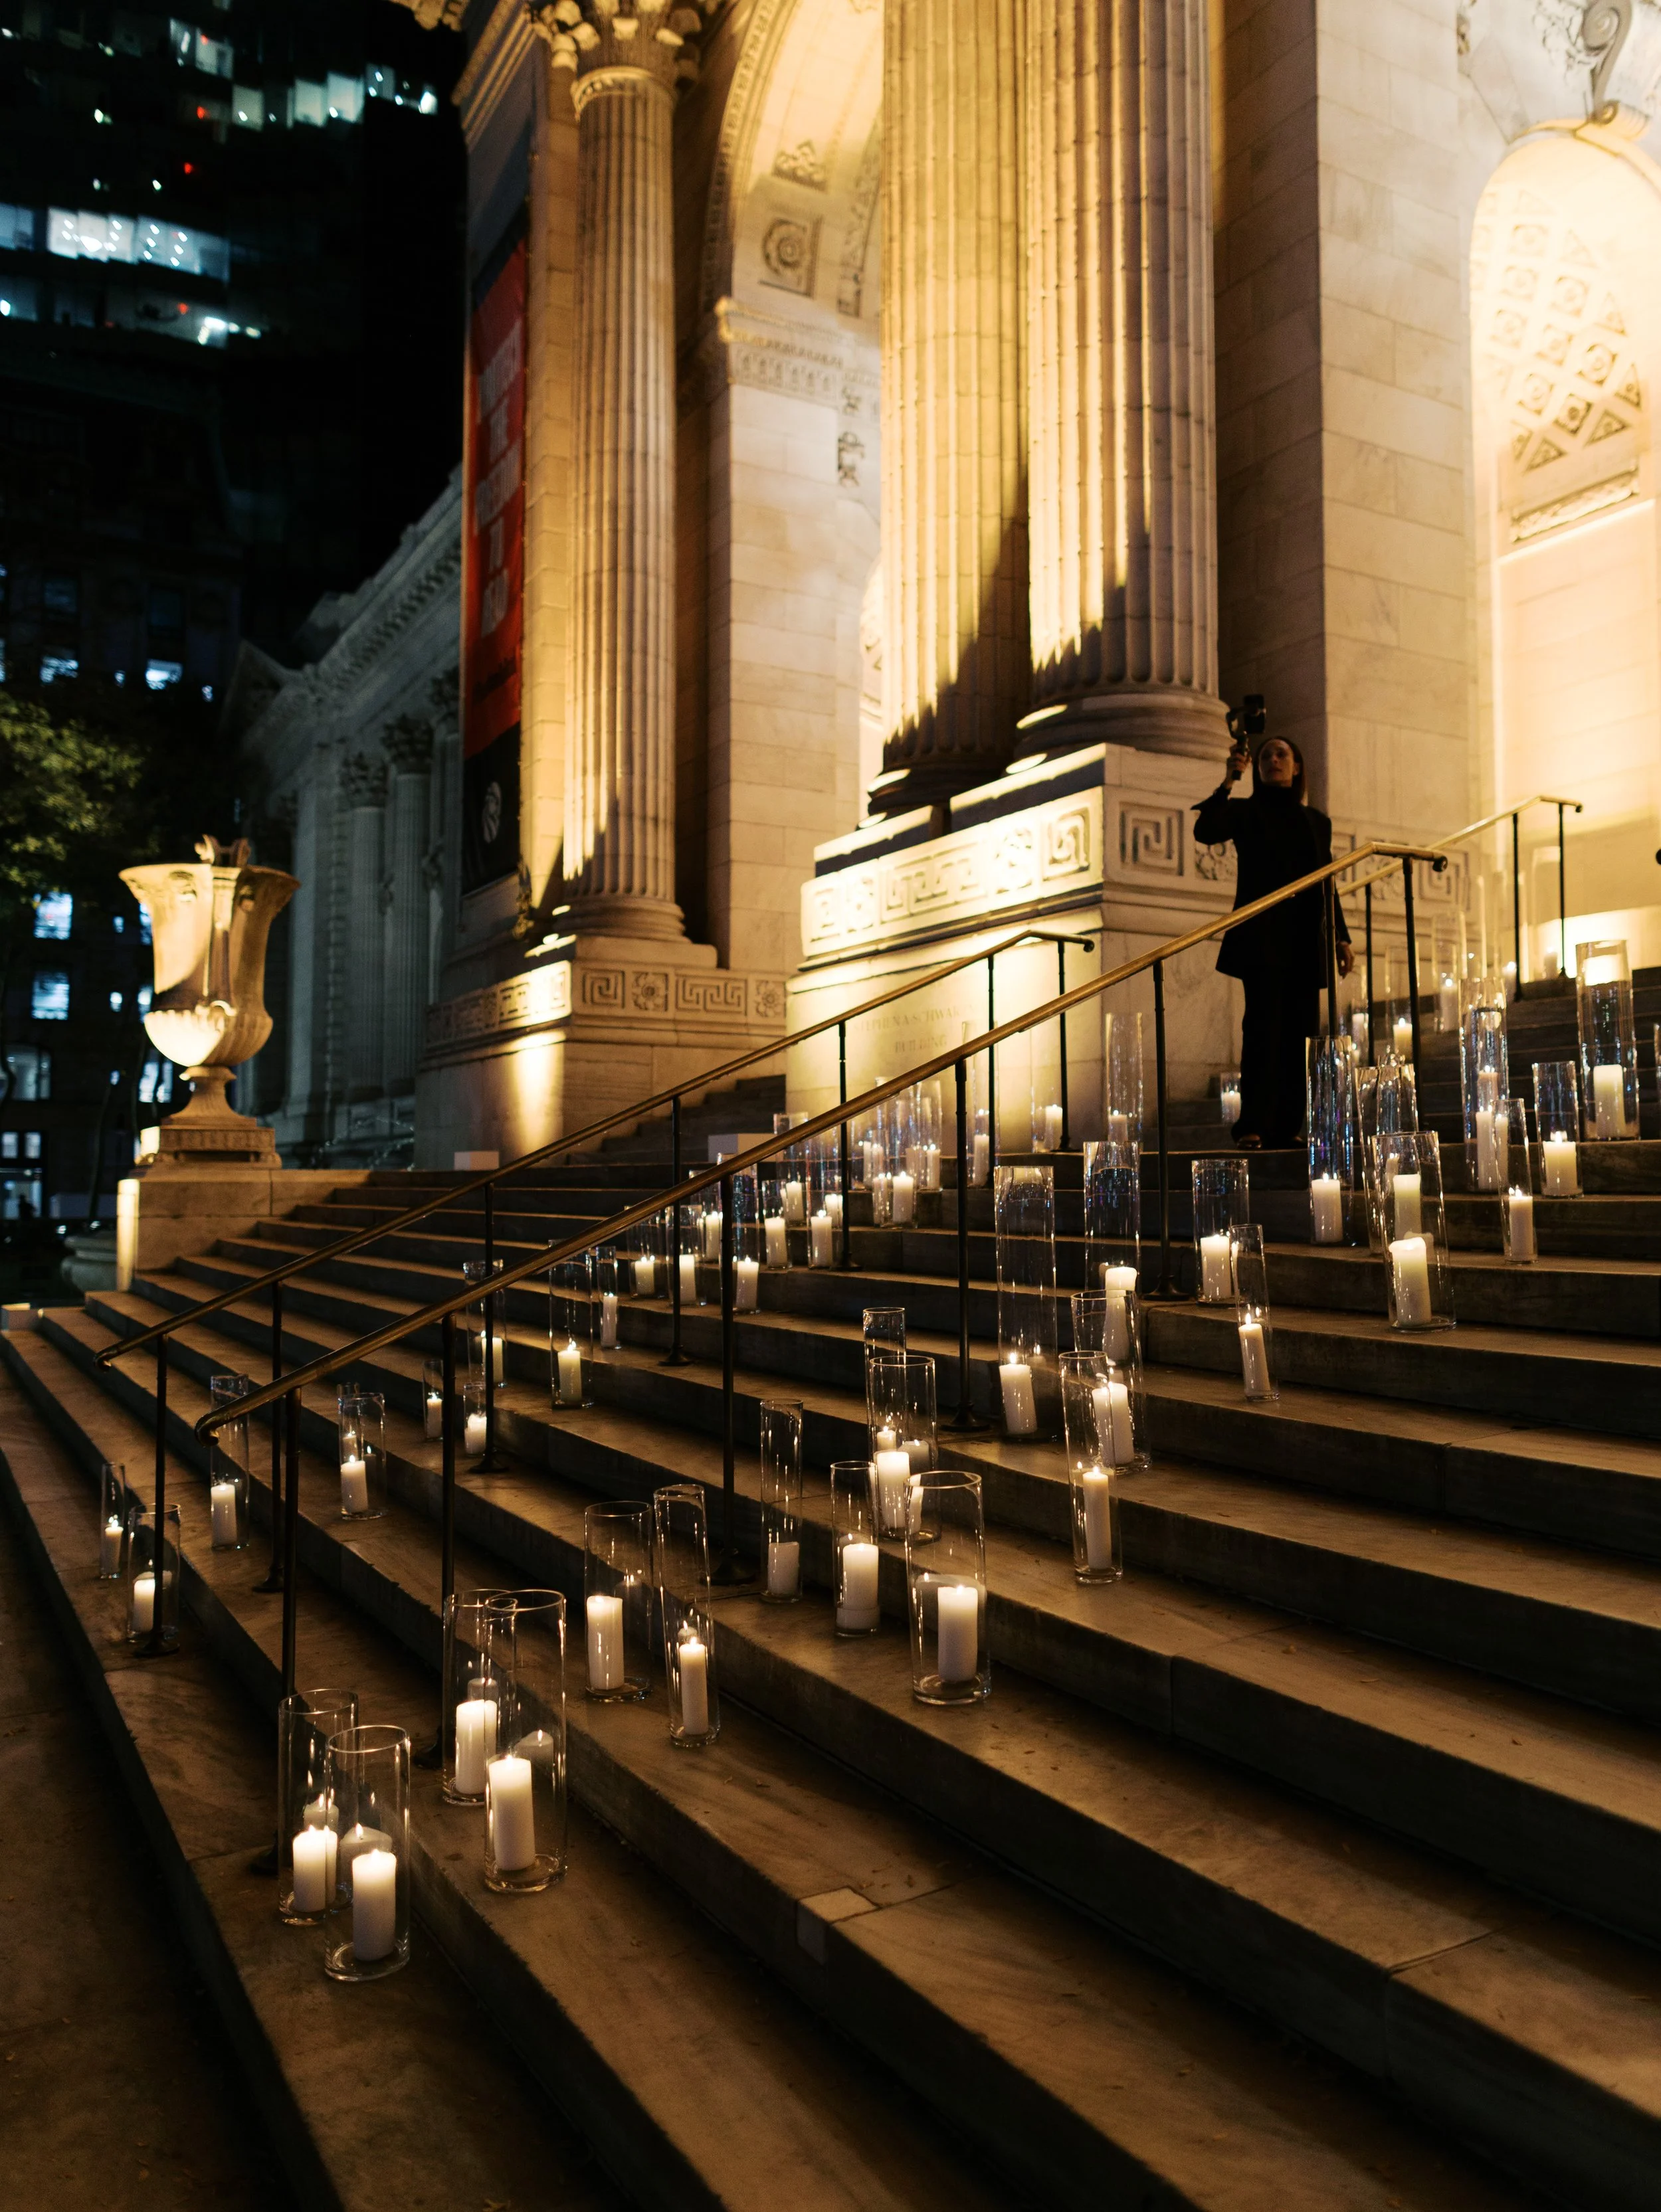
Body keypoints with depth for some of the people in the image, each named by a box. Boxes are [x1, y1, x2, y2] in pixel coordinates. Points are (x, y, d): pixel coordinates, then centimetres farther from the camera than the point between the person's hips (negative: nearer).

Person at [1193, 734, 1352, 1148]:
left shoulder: (1316, 821, 20)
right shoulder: (1245, 812, 9)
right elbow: (1205, 831, -12)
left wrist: (1341, 937, 11)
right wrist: (1228, 782, -15)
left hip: (1304, 942, 4)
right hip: (1261, 938, -4)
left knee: (1298, 1032, 1)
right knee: (1264, 1026, -14)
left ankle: (1287, 1127, 4)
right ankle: (1252, 1127, -16)